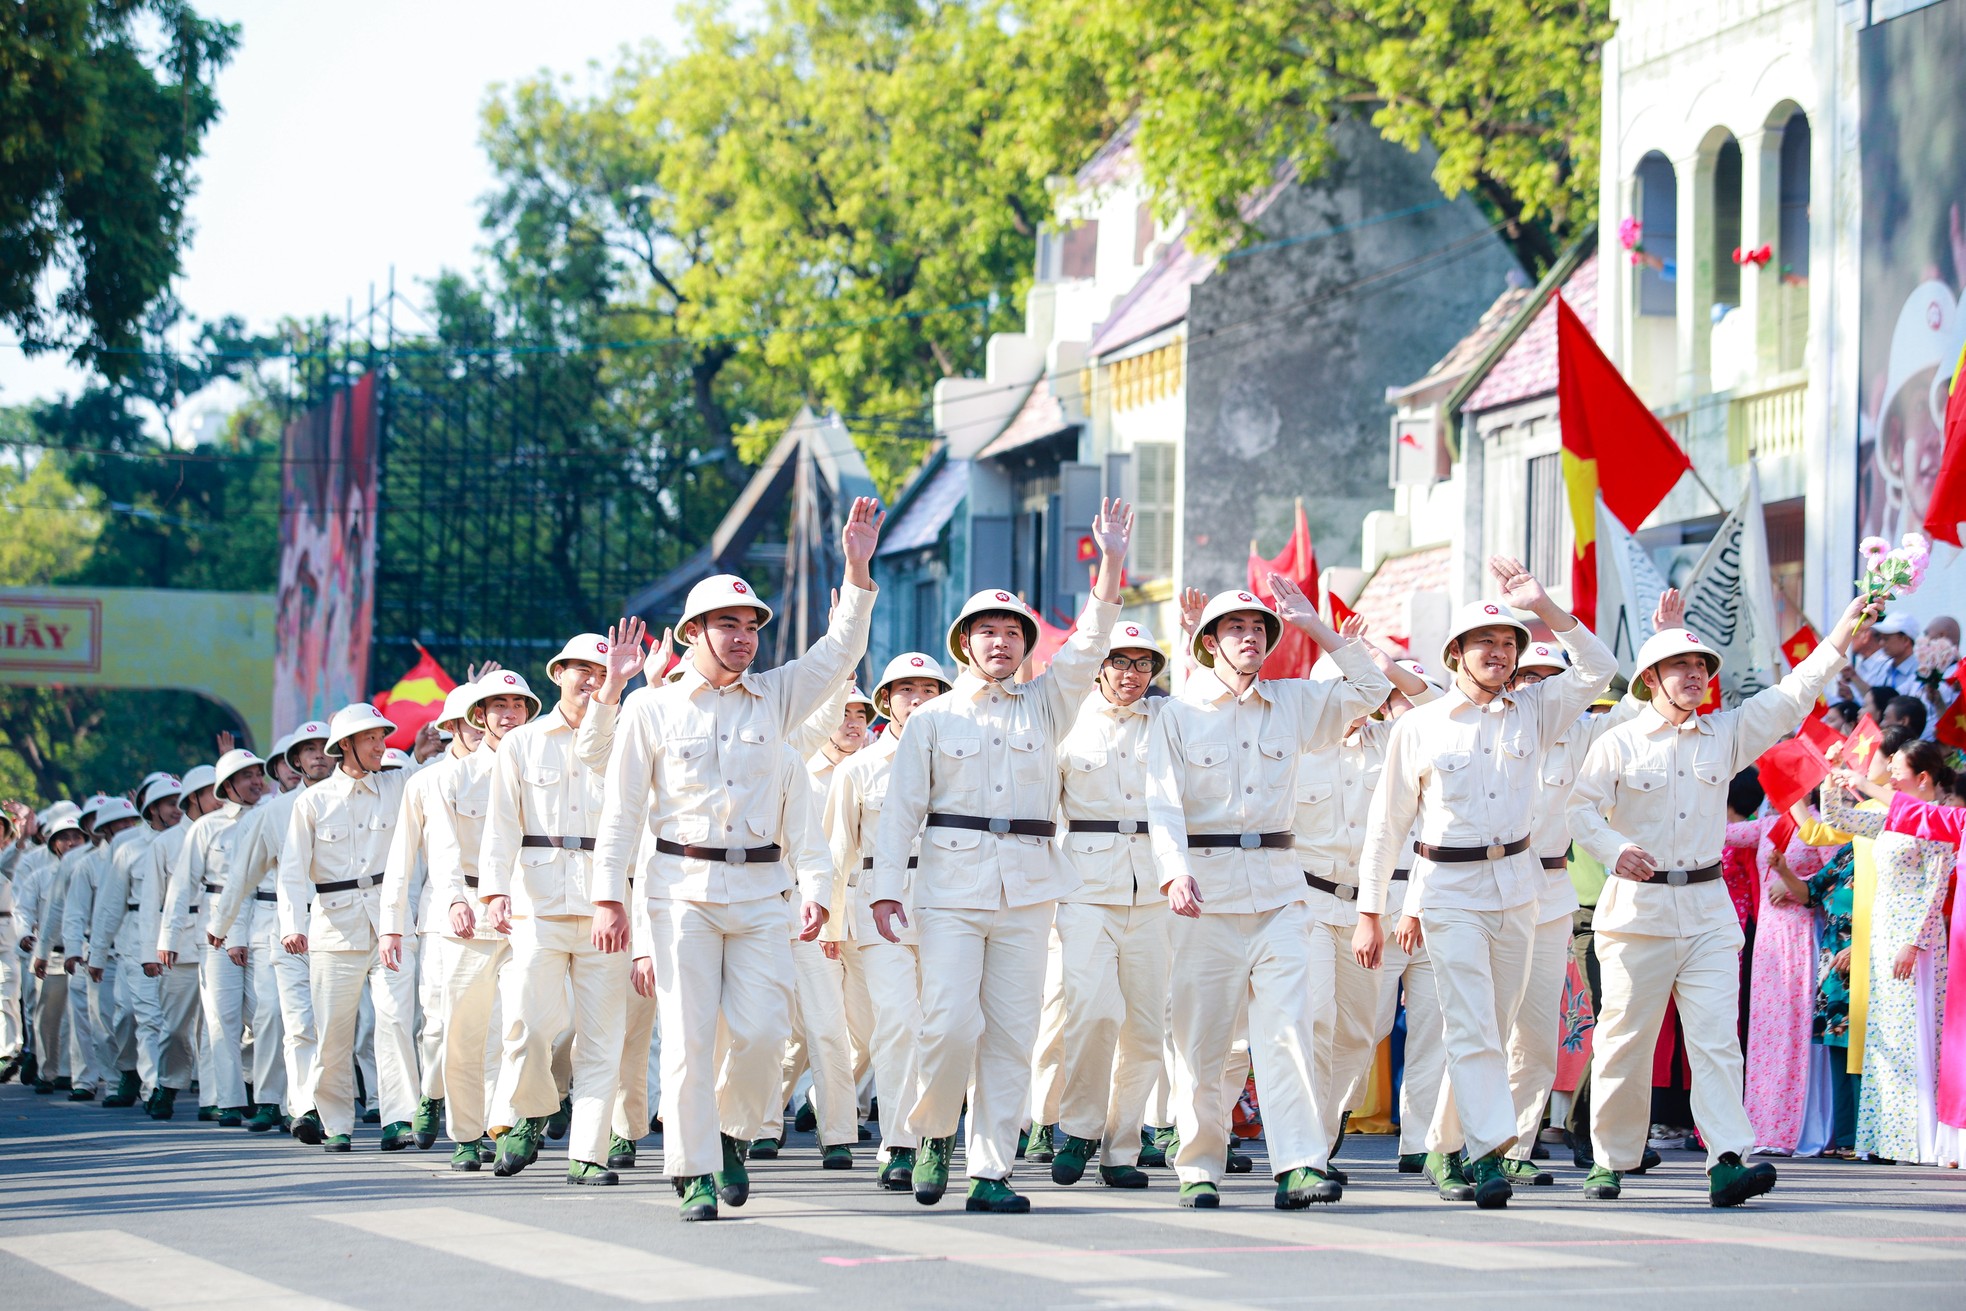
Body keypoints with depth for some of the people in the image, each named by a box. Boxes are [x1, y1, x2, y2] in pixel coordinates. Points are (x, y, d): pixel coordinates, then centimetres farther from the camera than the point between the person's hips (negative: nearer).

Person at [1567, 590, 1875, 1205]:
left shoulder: (1725, 735, 11)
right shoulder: (1619, 743, 3)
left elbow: (1793, 695, 5)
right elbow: (1580, 807, -3)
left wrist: (1846, 629, -5)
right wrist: (1615, 849, -23)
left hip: (1707, 908, 2)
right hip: (1638, 908, -2)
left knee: (1716, 1036, -10)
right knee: (1625, 1038, 0)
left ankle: (1728, 1160, -19)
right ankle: (1611, 1161, 12)